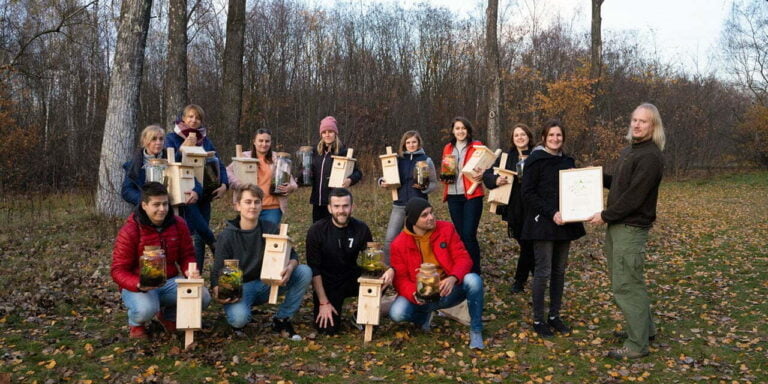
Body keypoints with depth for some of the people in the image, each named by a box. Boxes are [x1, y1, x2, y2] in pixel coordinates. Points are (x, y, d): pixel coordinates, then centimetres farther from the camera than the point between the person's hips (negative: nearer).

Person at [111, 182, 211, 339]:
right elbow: (118, 271, -13)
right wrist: (138, 285, -34)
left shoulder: (178, 224, -2)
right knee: (146, 309, -37)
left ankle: (169, 315, 14)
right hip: (138, 286, -4)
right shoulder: (129, 232, -14)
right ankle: (136, 324, 5)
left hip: (170, 281, 4)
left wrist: (191, 272, -18)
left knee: (203, 296, -19)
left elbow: (187, 256, 6)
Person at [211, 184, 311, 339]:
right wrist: (217, 292, -29)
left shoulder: (271, 229, -2)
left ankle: (281, 320, -5)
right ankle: (238, 318, 6)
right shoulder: (227, 236, -9)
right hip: (240, 287, -3)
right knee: (239, 319, -36)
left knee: (304, 271, -18)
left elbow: (292, 255, -2)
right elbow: (217, 272, -7)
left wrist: (290, 267, -27)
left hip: (268, 283, 4)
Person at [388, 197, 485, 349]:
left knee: (473, 280, -31)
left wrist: (453, 278, -30)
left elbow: (463, 258, -8)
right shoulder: (399, 244, -7)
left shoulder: (446, 229, -4)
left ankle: (476, 330, -9)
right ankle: (425, 315, 9)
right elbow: (400, 279, -6)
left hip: (448, 291, 0)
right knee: (397, 313, -29)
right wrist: (414, 294, -29)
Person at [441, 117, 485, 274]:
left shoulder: (477, 146, 2)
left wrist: (481, 175, -21)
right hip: (453, 197, 4)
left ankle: (475, 273, -2)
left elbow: (484, 168, 2)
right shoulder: (448, 148, 14)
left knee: (469, 235, -11)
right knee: (460, 234, 8)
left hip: (472, 195, -4)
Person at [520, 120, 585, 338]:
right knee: (543, 272, -4)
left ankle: (554, 316, 20)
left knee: (560, 270, 9)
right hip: (542, 223, -6)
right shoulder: (535, 160, -6)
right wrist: (551, 213, -20)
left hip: (564, 223, 6)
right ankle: (538, 320, 7)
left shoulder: (567, 161, 13)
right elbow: (528, 193, -11)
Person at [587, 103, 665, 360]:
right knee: (626, 280, 18)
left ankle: (637, 345, 3)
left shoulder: (650, 157, -17)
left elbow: (634, 196, -22)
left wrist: (605, 216, -15)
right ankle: (644, 329, 32)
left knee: (626, 285, -6)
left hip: (631, 228, -10)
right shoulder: (629, 151, 15)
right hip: (617, 225, 10)